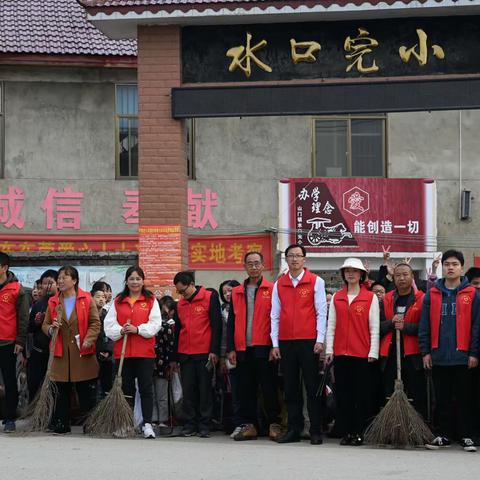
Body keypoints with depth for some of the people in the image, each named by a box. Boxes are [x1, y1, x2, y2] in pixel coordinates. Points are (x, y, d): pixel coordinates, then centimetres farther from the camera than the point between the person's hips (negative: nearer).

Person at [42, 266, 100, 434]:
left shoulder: (86, 299, 2)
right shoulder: (53, 302, 9)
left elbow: (95, 323, -1)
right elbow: (45, 325, 13)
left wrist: (89, 339, -15)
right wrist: (51, 329, -10)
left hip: (82, 353, -2)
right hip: (61, 354, 2)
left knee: (86, 392, 2)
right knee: (62, 392, 6)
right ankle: (61, 425, 14)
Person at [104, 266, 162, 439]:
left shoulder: (151, 300, 5)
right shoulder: (118, 301, 11)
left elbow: (155, 323, -4)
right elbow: (109, 324, 6)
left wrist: (137, 329, -17)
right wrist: (121, 330, -13)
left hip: (145, 351, -2)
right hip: (122, 351, 2)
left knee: (146, 387, -4)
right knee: (126, 388, 8)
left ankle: (147, 424, -2)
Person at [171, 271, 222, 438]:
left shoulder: (210, 298, -3)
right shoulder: (180, 304, 12)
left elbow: (216, 325, -6)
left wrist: (214, 350, -12)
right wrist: (174, 358, 17)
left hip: (205, 354, -5)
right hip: (185, 355, 5)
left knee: (205, 389, 1)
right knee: (188, 391, 4)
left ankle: (204, 425, 6)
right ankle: (190, 424, 10)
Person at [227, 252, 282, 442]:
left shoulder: (272, 289, 2)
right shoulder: (236, 292, 14)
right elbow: (231, 322, 14)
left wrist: (276, 345, -7)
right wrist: (231, 349, 6)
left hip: (264, 348, -4)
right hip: (243, 349, 4)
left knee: (268, 387, -2)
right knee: (245, 389, 6)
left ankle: (274, 424, 6)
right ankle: (248, 425, 12)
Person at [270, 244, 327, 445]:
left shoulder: (315, 281, 2)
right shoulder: (279, 284, 11)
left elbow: (321, 312, 0)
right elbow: (275, 315, 12)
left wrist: (320, 340, -7)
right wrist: (275, 343, 6)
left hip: (309, 342, -3)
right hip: (286, 343, 3)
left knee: (313, 387, -2)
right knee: (290, 388, 6)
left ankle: (316, 431, 2)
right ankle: (294, 430, 12)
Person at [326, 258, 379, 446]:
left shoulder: (371, 298, 2)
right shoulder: (336, 298, 10)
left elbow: (375, 328, -1)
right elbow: (331, 326, 10)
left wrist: (373, 352, -6)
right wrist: (329, 349, 3)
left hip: (362, 353, -3)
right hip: (340, 353, 3)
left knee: (362, 394, -1)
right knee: (343, 393, 4)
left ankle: (359, 433, 5)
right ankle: (346, 432, 10)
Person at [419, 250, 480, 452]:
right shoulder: (432, 294, 7)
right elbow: (425, 325, 7)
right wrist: (426, 351, 1)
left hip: (463, 357, -2)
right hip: (439, 357, 2)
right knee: (442, 399, 8)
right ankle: (442, 435, 15)